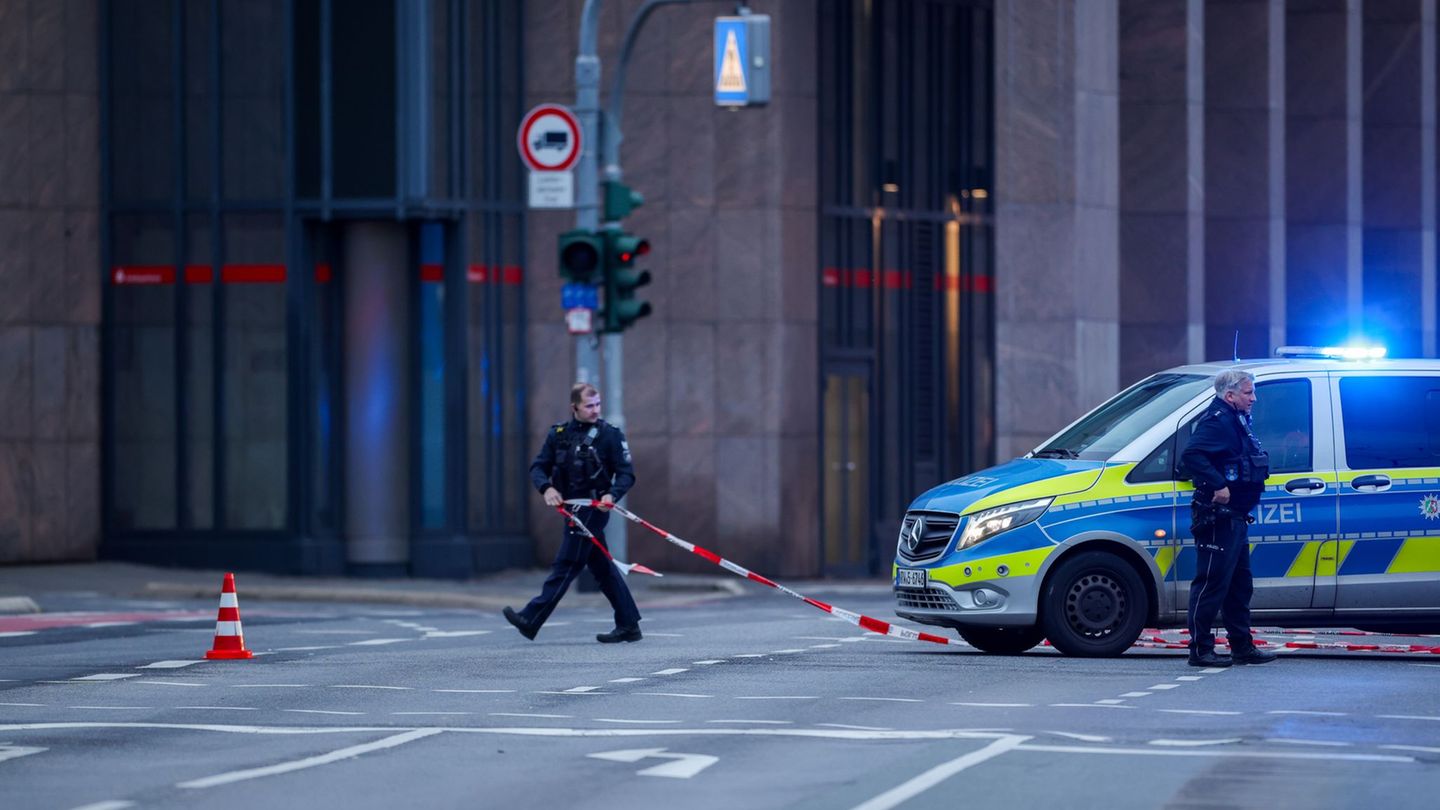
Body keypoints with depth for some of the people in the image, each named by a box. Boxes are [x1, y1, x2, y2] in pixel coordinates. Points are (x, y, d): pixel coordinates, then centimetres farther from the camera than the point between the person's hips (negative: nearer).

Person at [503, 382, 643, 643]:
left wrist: (612, 495, -24)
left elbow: (626, 474, -6)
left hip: (593, 508, -6)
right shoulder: (558, 434, 8)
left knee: (566, 565, -7)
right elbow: (538, 467, 8)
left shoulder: (610, 435, -5)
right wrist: (546, 488, -13)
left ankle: (531, 620, -9)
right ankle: (628, 625, 15)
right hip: (572, 508, 6)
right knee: (602, 567, 10)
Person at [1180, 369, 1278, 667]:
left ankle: (1243, 647, 23)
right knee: (1212, 583, -7)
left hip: (1234, 518, 11)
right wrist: (1218, 485, -31)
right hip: (1218, 517, -11)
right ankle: (1200, 649, -4)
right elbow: (1192, 454, -30)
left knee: (1239, 584, 15)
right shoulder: (1218, 421, -15)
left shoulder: (1237, 422, 18)